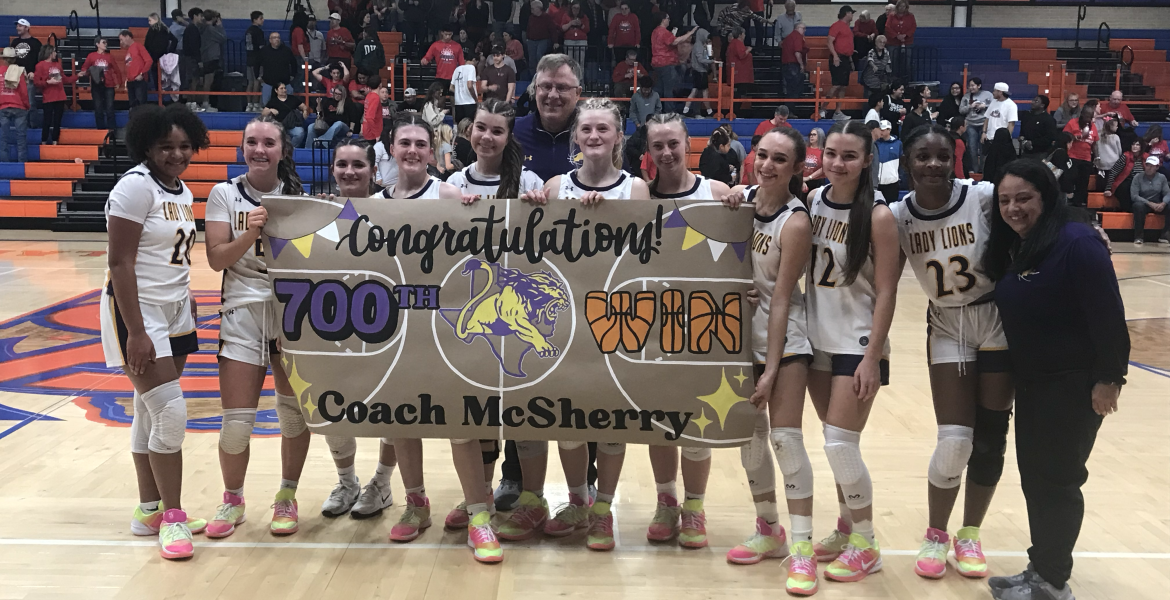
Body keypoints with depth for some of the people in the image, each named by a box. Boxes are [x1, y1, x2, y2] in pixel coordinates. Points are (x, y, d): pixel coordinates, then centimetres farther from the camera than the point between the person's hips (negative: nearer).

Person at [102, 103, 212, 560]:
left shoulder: (182, 192, 10)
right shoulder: (136, 185, -15)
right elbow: (120, 262, -18)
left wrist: (186, 303, 14)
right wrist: (136, 333, -21)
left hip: (175, 310, 8)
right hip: (137, 309, -8)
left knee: (151, 411, 13)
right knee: (170, 411, -10)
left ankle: (150, 510, 22)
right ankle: (171, 517, 2)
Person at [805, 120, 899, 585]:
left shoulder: (877, 216, -14)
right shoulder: (812, 202, 1)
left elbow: (885, 293, -14)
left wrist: (872, 358, -17)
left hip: (857, 345, -5)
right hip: (817, 340, 5)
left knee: (840, 443, -5)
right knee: (835, 443, 14)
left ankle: (866, 544, 13)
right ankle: (847, 526, 30)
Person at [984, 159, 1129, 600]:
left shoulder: (1077, 243, -19)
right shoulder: (1011, 247, 7)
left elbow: (1108, 317, -21)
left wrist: (1109, 378, -20)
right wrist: (1013, 373, 12)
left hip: (1076, 383, -8)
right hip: (1031, 381, 8)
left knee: (1056, 480, 0)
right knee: (1034, 477, 14)